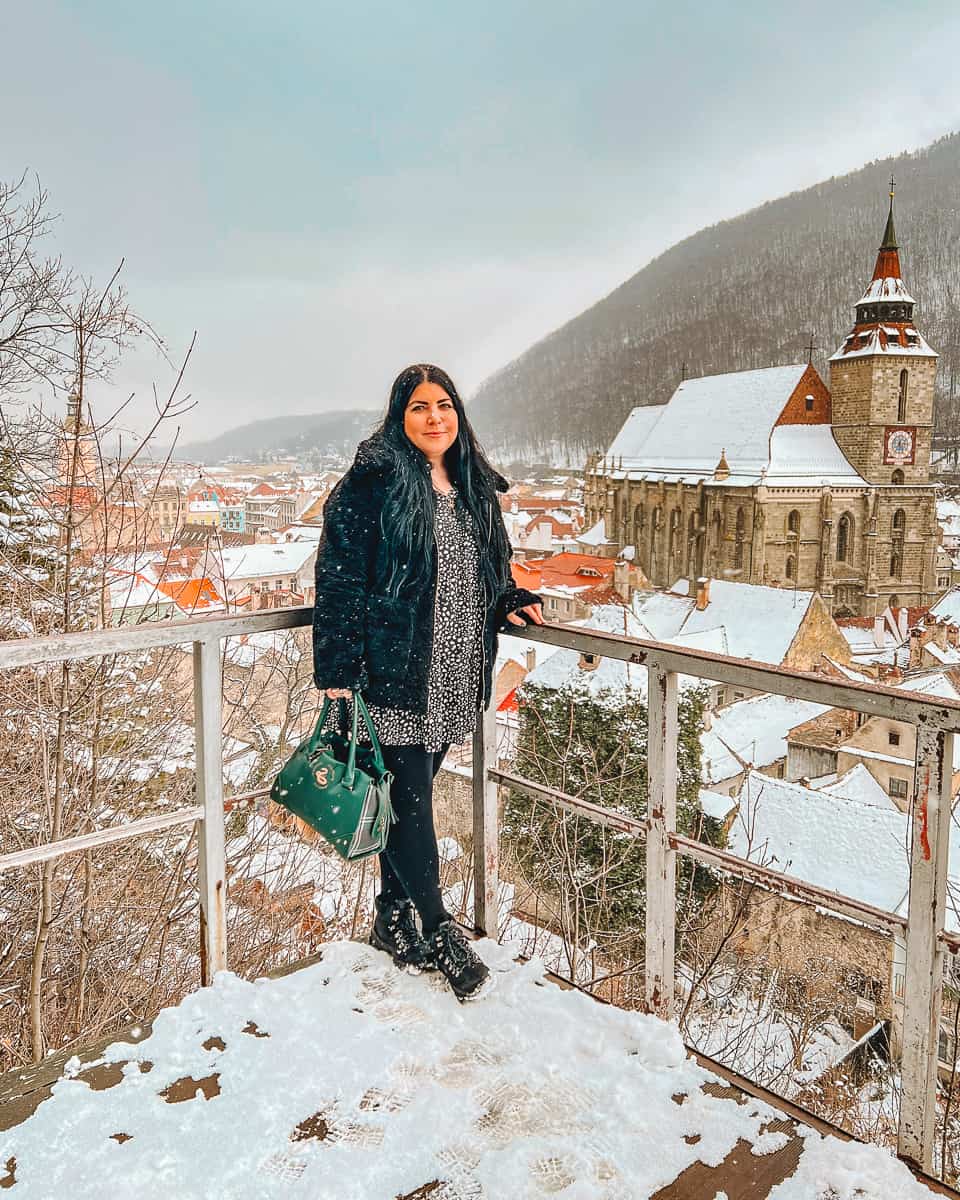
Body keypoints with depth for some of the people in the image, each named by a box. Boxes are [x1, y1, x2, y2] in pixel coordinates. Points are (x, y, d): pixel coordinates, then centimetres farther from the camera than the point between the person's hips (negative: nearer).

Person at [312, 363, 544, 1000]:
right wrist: (337, 671, -16)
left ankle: (393, 918, 30)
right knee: (408, 798, -1)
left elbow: (490, 569, 26)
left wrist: (512, 601, 6)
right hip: (393, 671, -6)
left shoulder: (474, 487, 13)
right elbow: (339, 578, -12)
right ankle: (439, 930, 16)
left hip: (454, 678, 6)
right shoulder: (372, 483, -8)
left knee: (409, 797, 15)